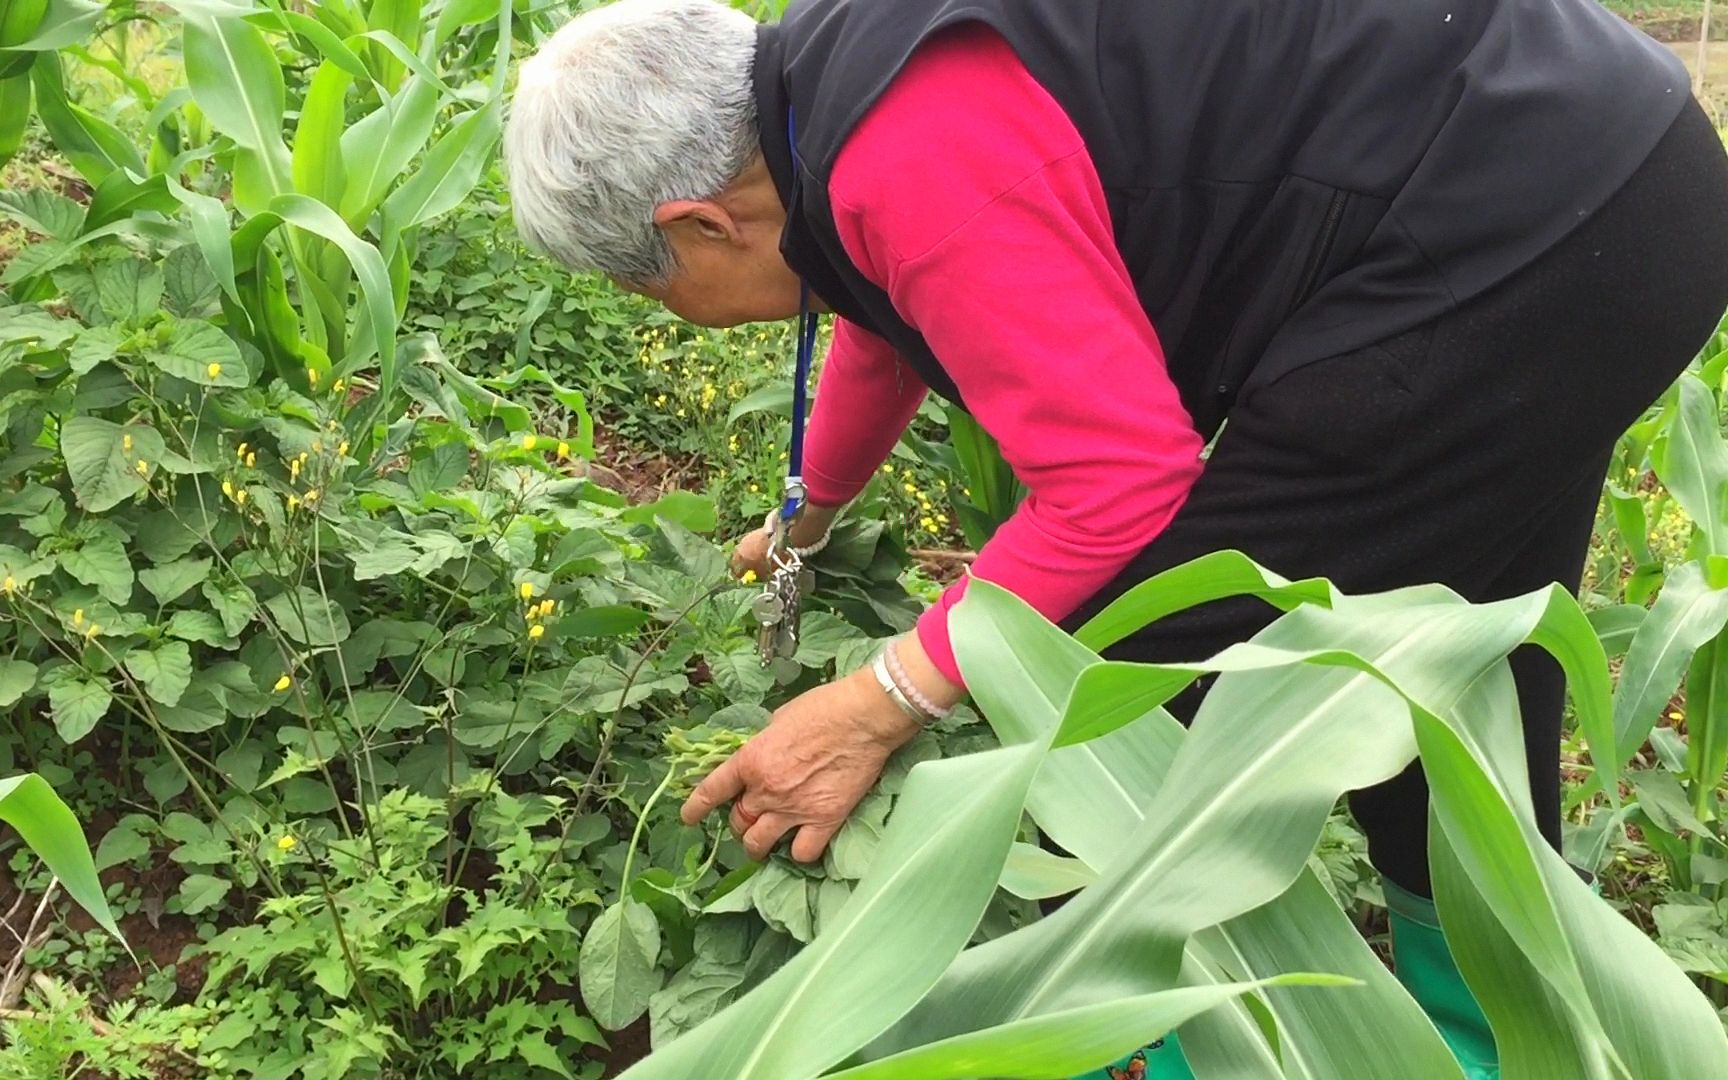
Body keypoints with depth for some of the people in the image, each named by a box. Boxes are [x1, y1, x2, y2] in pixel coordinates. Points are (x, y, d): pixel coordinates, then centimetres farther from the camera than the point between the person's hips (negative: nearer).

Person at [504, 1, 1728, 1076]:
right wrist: (810, 515, 46)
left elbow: (1120, 475, -25)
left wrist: (881, 704, -18)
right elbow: (889, 321, 29)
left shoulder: (916, 161, -23)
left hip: (1506, 242, -11)